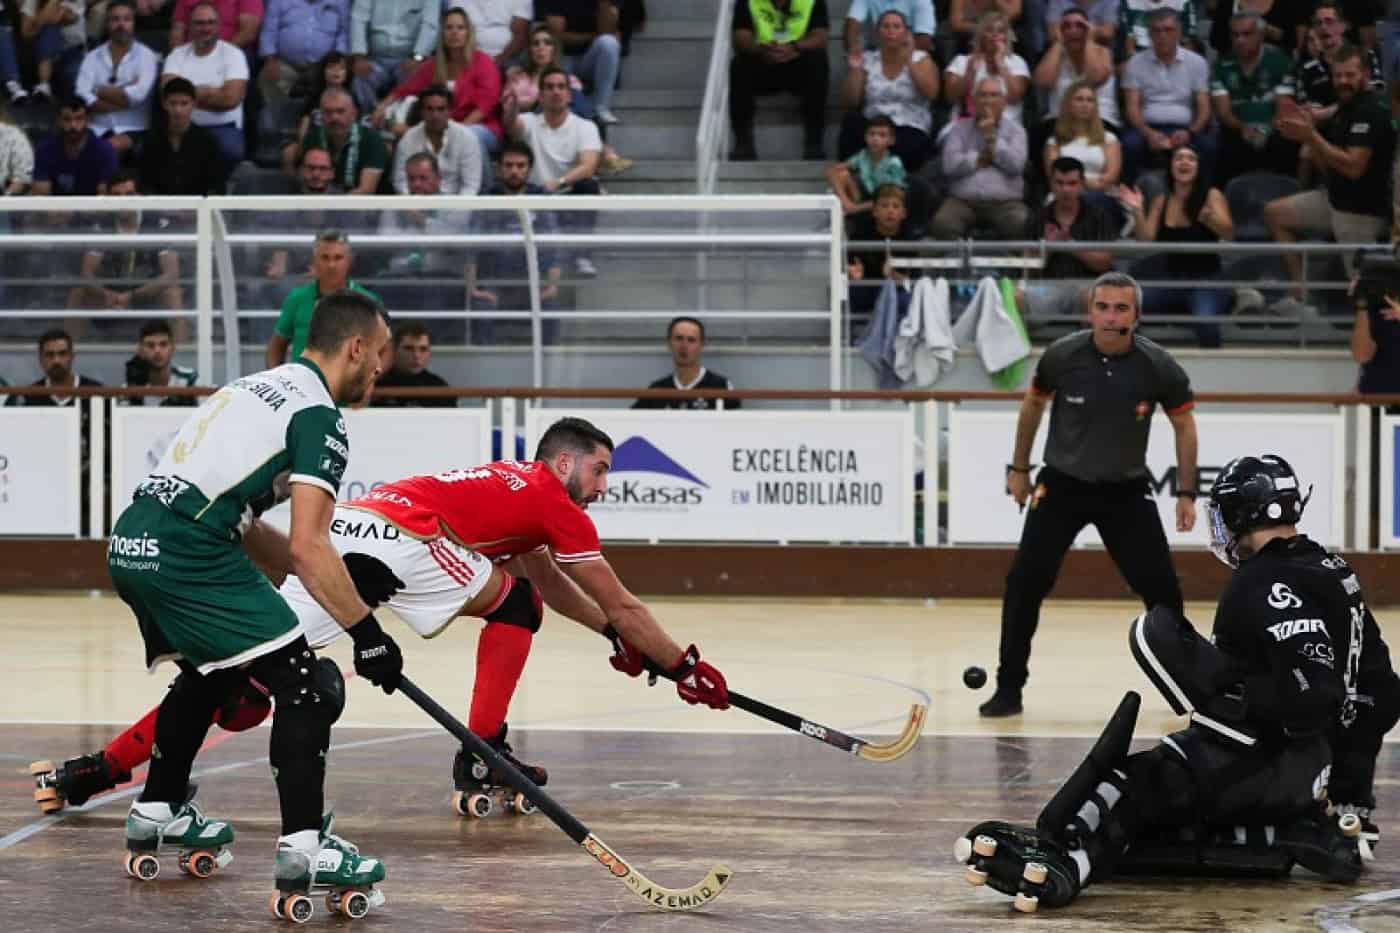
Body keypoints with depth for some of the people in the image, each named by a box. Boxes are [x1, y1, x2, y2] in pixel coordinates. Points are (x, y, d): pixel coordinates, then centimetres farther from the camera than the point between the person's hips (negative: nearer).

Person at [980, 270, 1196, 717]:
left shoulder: (1158, 367, -16)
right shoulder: (1062, 356, -16)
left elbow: (1184, 425, 1)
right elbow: (1033, 403, 5)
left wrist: (1186, 492, -2)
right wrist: (1019, 468, 9)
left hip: (1126, 490, 0)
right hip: (1062, 484, 0)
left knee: (1161, 587, -3)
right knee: (1024, 582, -11)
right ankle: (1009, 688, 0)